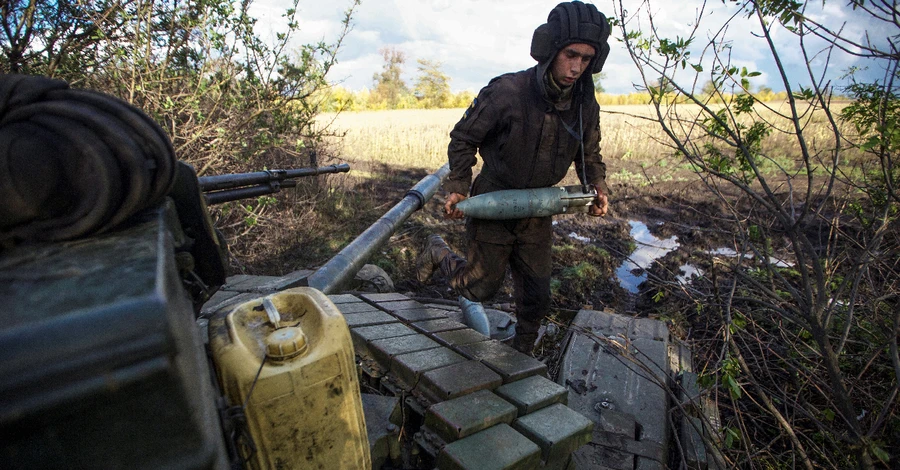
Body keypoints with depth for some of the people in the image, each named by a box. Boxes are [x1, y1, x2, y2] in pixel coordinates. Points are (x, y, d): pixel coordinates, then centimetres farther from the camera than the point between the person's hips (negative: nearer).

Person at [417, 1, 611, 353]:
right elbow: (463, 139, -10)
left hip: (537, 213, 5)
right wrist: (458, 187, -18)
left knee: (536, 297, 11)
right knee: (480, 288, 9)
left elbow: (589, 156, 10)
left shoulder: (586, 106, -7)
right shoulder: (505, 93, -23)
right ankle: (437, 252, 37)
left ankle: (522, 354, 37)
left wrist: (597, 189, -9)